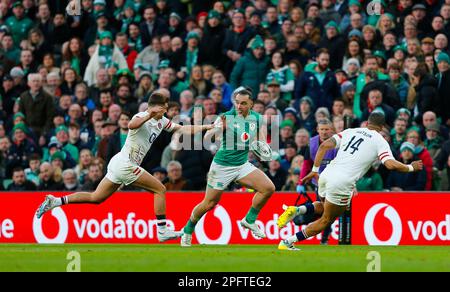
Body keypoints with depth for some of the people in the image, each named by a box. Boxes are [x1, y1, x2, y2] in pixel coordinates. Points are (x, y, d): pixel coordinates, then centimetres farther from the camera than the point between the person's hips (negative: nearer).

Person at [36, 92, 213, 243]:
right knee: (160, 189, -6)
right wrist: (149, 115, -48)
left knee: (96, 198, 10)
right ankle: (162, 231, -4)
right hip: (125, 165, -9)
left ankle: (55, 201, 8)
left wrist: (206, 127, 14)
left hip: (119, 165, 9)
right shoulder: (142, 117, -14)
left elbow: (183, 129, 19)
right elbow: (131, 125, -37)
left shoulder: (161, 121, 13)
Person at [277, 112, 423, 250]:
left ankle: (297, 210, 7)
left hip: (326, 175, 6)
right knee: (326, 220, 12)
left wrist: (314, 170, 14)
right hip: (342, 182, -6)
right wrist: (411, 168, 8)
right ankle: (287, 243, 4)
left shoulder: (350, 131, 18)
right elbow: (391, 164, -9)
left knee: (327, 207, 33)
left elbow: (324, 146, 10)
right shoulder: (380, 141, 5)